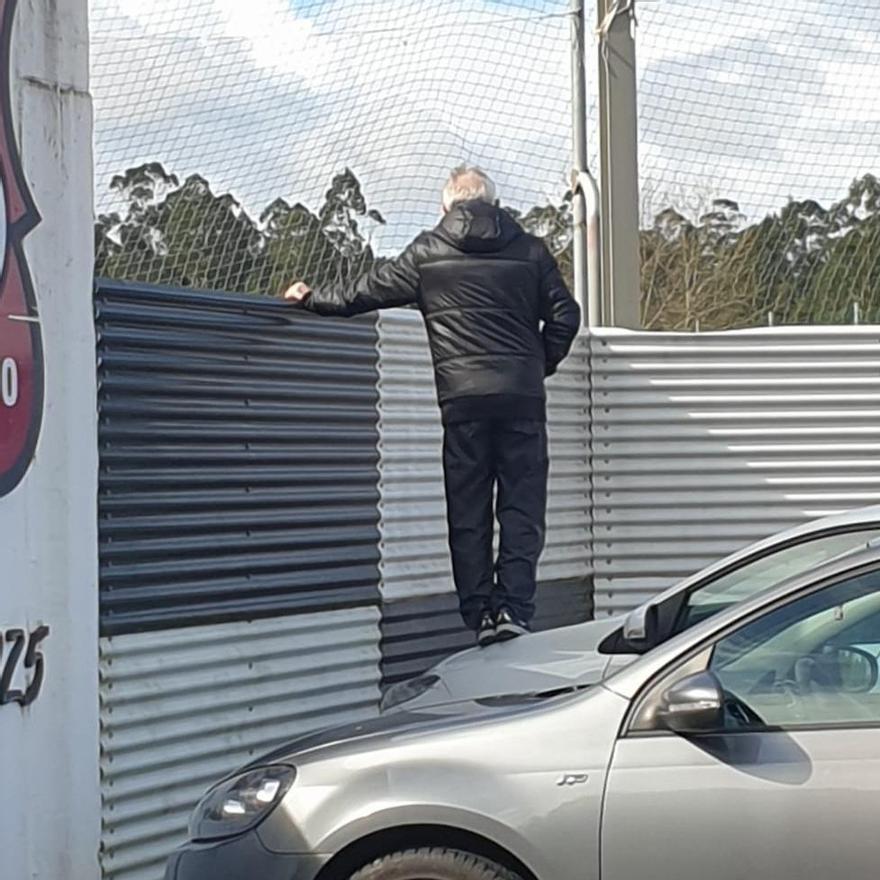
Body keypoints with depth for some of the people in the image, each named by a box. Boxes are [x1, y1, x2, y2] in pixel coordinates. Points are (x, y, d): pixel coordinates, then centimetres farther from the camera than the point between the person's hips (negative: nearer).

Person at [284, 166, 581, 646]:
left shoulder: (429, 252, 5)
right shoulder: (529, 250, 9)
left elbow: (368, 291, 9)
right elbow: (564, 315, 7)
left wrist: (313, 298, 24)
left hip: (461, 395, -1)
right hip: (521, 394, 1)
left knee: (467, 510, 6)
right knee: (522, 504, 4)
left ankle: (480, 614, 4)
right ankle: (513, 607, -6)